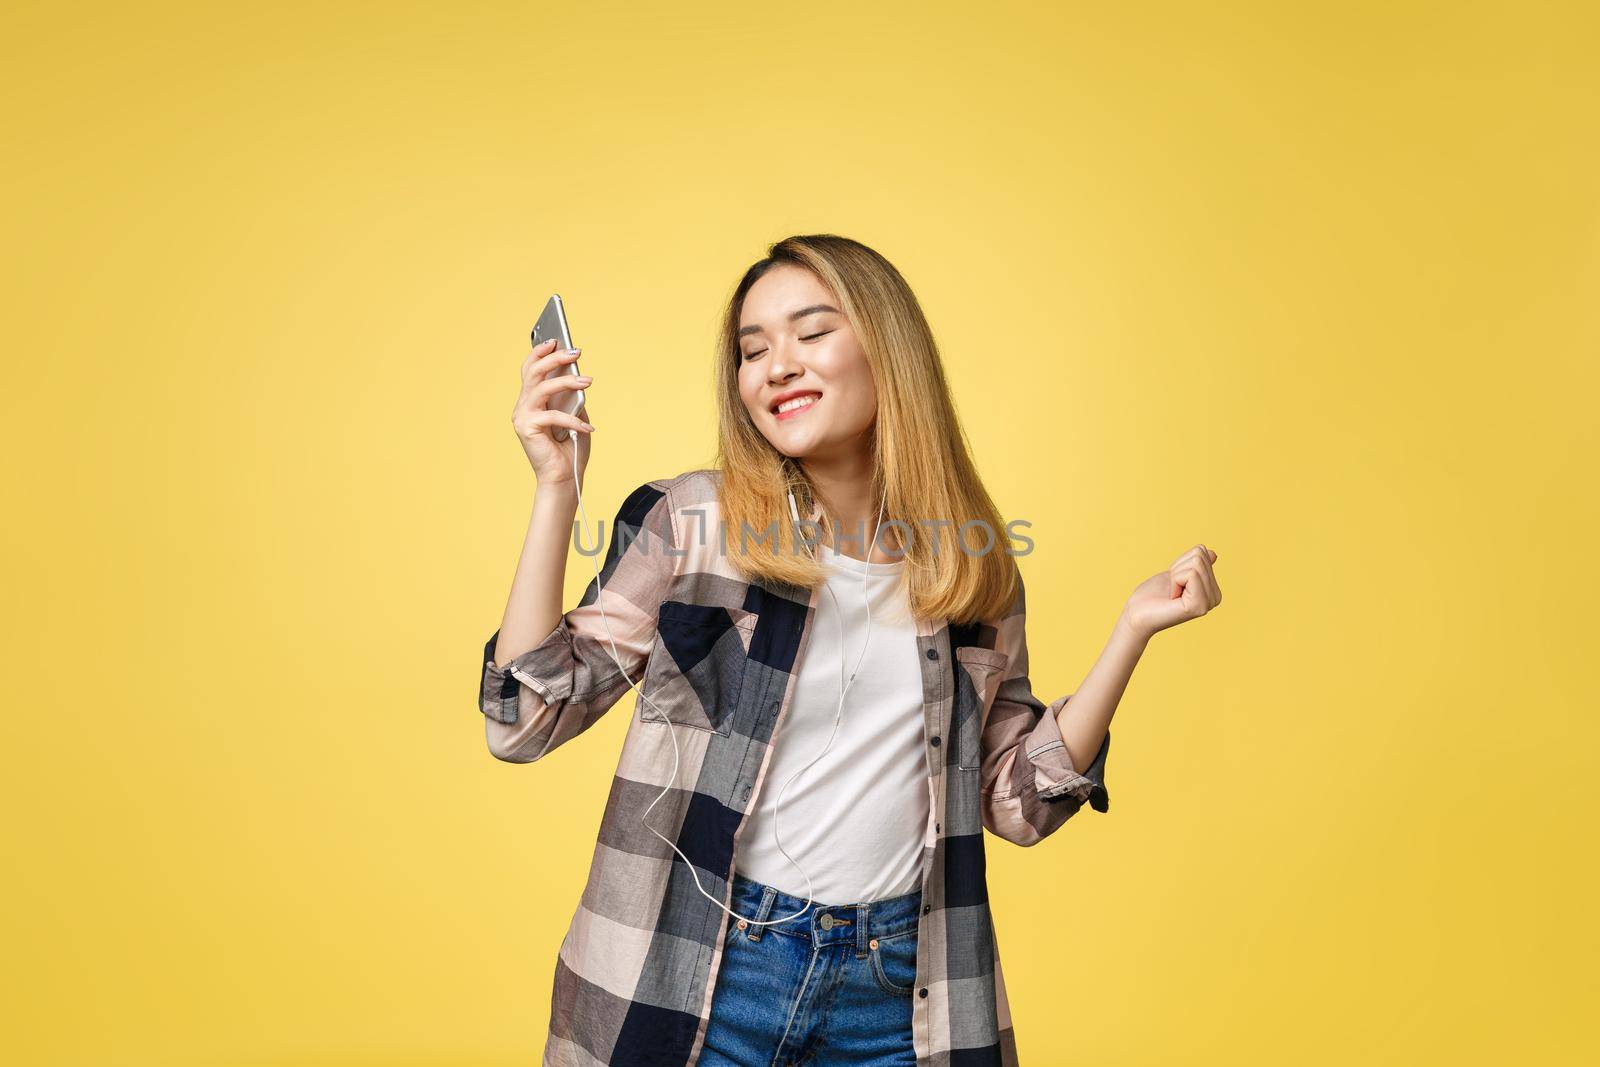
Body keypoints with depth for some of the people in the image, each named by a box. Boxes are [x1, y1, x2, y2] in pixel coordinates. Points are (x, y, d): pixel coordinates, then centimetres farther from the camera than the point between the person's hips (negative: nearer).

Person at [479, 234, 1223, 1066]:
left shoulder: (976, 568, 1)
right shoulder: (690, 522, -6)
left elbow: (1018, 804, 4)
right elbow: (526, 722, -10)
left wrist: (1132, 630, -3)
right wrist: (557, 493, -17)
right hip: (699, 977, -2)